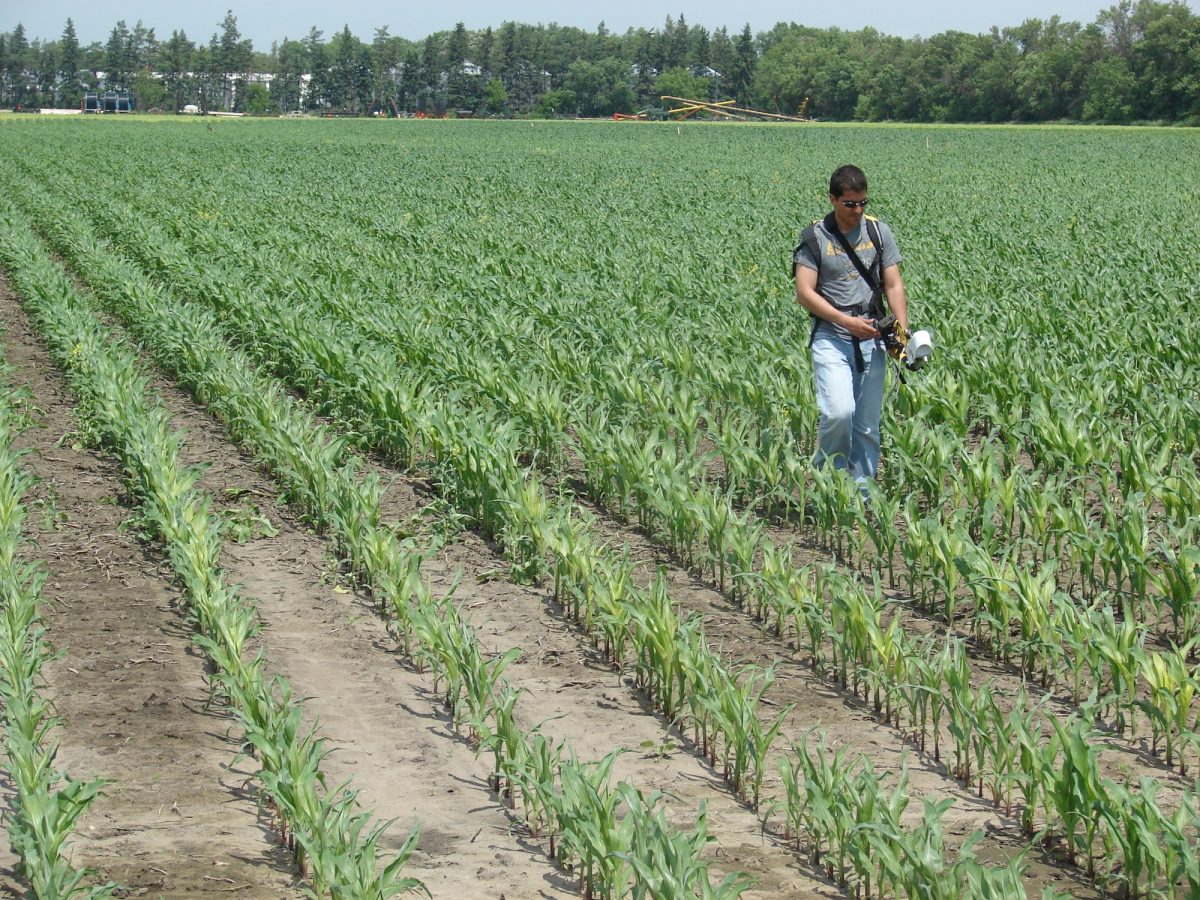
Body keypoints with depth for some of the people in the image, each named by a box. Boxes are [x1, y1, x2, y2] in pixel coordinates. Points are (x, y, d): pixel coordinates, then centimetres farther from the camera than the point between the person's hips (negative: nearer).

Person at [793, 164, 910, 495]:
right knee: (838, 411, -20)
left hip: (871, 339, 3)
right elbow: (804, 293, -7)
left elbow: (894, 285, 6)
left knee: (868, 423, 5)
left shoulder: (878, 232, 7)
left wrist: (902, 330, -9)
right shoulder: (815, 238, -2)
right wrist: (848, 321, -15)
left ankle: (861, 489, 15)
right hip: (831, 339, -3)